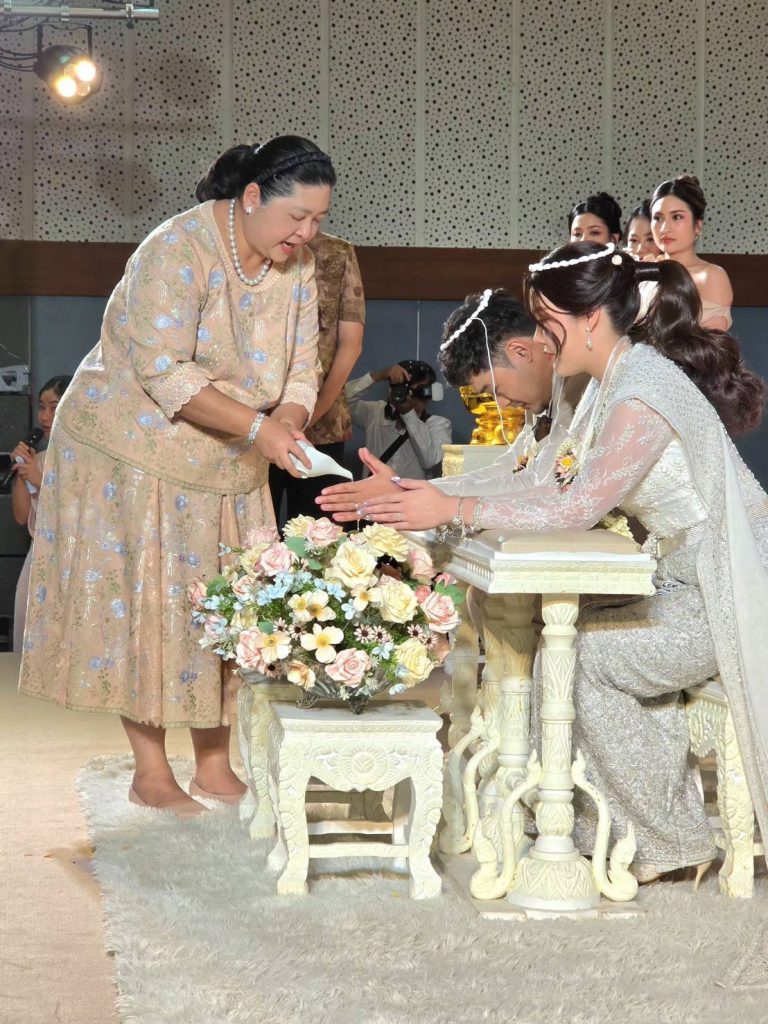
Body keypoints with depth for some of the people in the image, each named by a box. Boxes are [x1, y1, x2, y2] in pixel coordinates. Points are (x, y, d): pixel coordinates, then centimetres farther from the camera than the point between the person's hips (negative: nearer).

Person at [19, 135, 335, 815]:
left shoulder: (297, 268, -1)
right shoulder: (178, 251, -24)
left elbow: (300, 372, -1)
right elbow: (165, 372, -30)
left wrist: (287, 427, -23)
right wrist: (256, 427, -35)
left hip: (225, 465, 7)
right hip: (135, 449, -7)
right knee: (143, 604, -3)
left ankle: (215, 766, 16)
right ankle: (151, 775, 5)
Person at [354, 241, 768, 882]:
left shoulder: (644, 393, -23)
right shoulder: (613, 382, 8)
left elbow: (578, 506, -27)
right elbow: (546, 481, 4)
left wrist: (454, 511, -23)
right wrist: (429, 497, -4)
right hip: (692, 580, 9)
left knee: (577, 655, -14)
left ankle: (663, 839, 1)